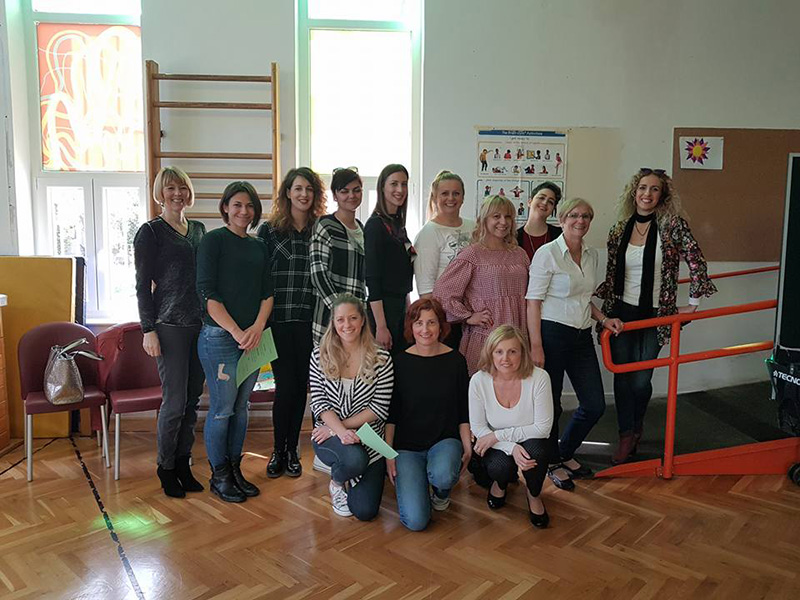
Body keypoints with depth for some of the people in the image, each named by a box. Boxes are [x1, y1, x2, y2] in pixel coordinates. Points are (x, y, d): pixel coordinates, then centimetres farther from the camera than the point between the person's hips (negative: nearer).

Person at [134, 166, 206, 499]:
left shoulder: (198, 229, 14)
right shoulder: (150, 232, -2)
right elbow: (143, 285, -5)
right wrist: (148, 330, -10)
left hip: (201, 324, 6)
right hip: (169, 325, -5)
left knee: (193, 398, 9)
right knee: (175, 400, -3)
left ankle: (183, 464, 22)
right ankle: (166, 468, 15)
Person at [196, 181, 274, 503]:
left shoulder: (259, 246, 13)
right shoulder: (213, 240, -4)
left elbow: (267, 292, 9)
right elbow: (208, 293, -11)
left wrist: (257, 327, -8)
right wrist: (236, 331, -16)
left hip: (253, 337, 6)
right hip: (220, 337, -6)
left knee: (241, 407, 13)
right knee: (222, 409, 1)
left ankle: (234, 469, 25)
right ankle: (219, 475, 17)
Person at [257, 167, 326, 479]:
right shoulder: (269, 230, 3)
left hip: (309, 320, 2)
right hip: (279, 320, -2)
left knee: (302, 385, 7)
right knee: (286, 386, -2)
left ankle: (292, 451, 23)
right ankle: (278, 451, 17)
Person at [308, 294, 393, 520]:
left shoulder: (381, 358, -6)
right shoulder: (320, 356, -2)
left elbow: (380, 408, -8)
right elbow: (319, 403, -5)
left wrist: (339, 426, -13)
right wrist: (341, 431, -22)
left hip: (369, 439, 1)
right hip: (330, 435, 0)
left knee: (365, 511, -9)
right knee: (354, 459, -35)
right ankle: (337, 482, 4)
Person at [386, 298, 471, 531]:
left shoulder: (455, 360, 0)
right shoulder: (400, 362, -3)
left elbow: (464, 410, 6)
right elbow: (390, 413, 1)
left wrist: (467, 446, -3)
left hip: (446, 440, 1)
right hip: (407, 445, -1)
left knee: (443, 475, -35)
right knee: (415, 521, -17)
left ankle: (441, 491, 4)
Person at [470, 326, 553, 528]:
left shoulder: (539, 378, -22)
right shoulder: (479, 380, -19)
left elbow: (543, 427, -18)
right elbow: (478, 428, -11)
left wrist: (497, 435, -22)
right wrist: (511, 448, -27)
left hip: (530, 443, 0)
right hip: (496, 447, 0)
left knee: (535, 449, -34)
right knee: (500, 467, -32)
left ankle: (534, 495, 1)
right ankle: (501, 483, 11)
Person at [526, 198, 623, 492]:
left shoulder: (591, 255, 11)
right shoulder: (547, 253, -10)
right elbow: (533, 302, -13)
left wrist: (603, 319, 8)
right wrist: (536, 345, -17)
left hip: (582, 336, 7)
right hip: (552, 333, -7)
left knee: (595, 404, 9)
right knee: (550, 404, 4)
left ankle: (565, 453, 33)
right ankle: (553, 464, 26)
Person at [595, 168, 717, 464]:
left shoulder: (673, 226, -8)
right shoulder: (619, 230, 3)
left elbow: (696, 262, -7)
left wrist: (693, 303, -6)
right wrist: (604, 312, 8)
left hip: (655, 316, -3)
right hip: (621, 314, 3)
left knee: (641, 381, 2)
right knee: (621, 376, 5)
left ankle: (635, 427, 32)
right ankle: (627, 436, 22)